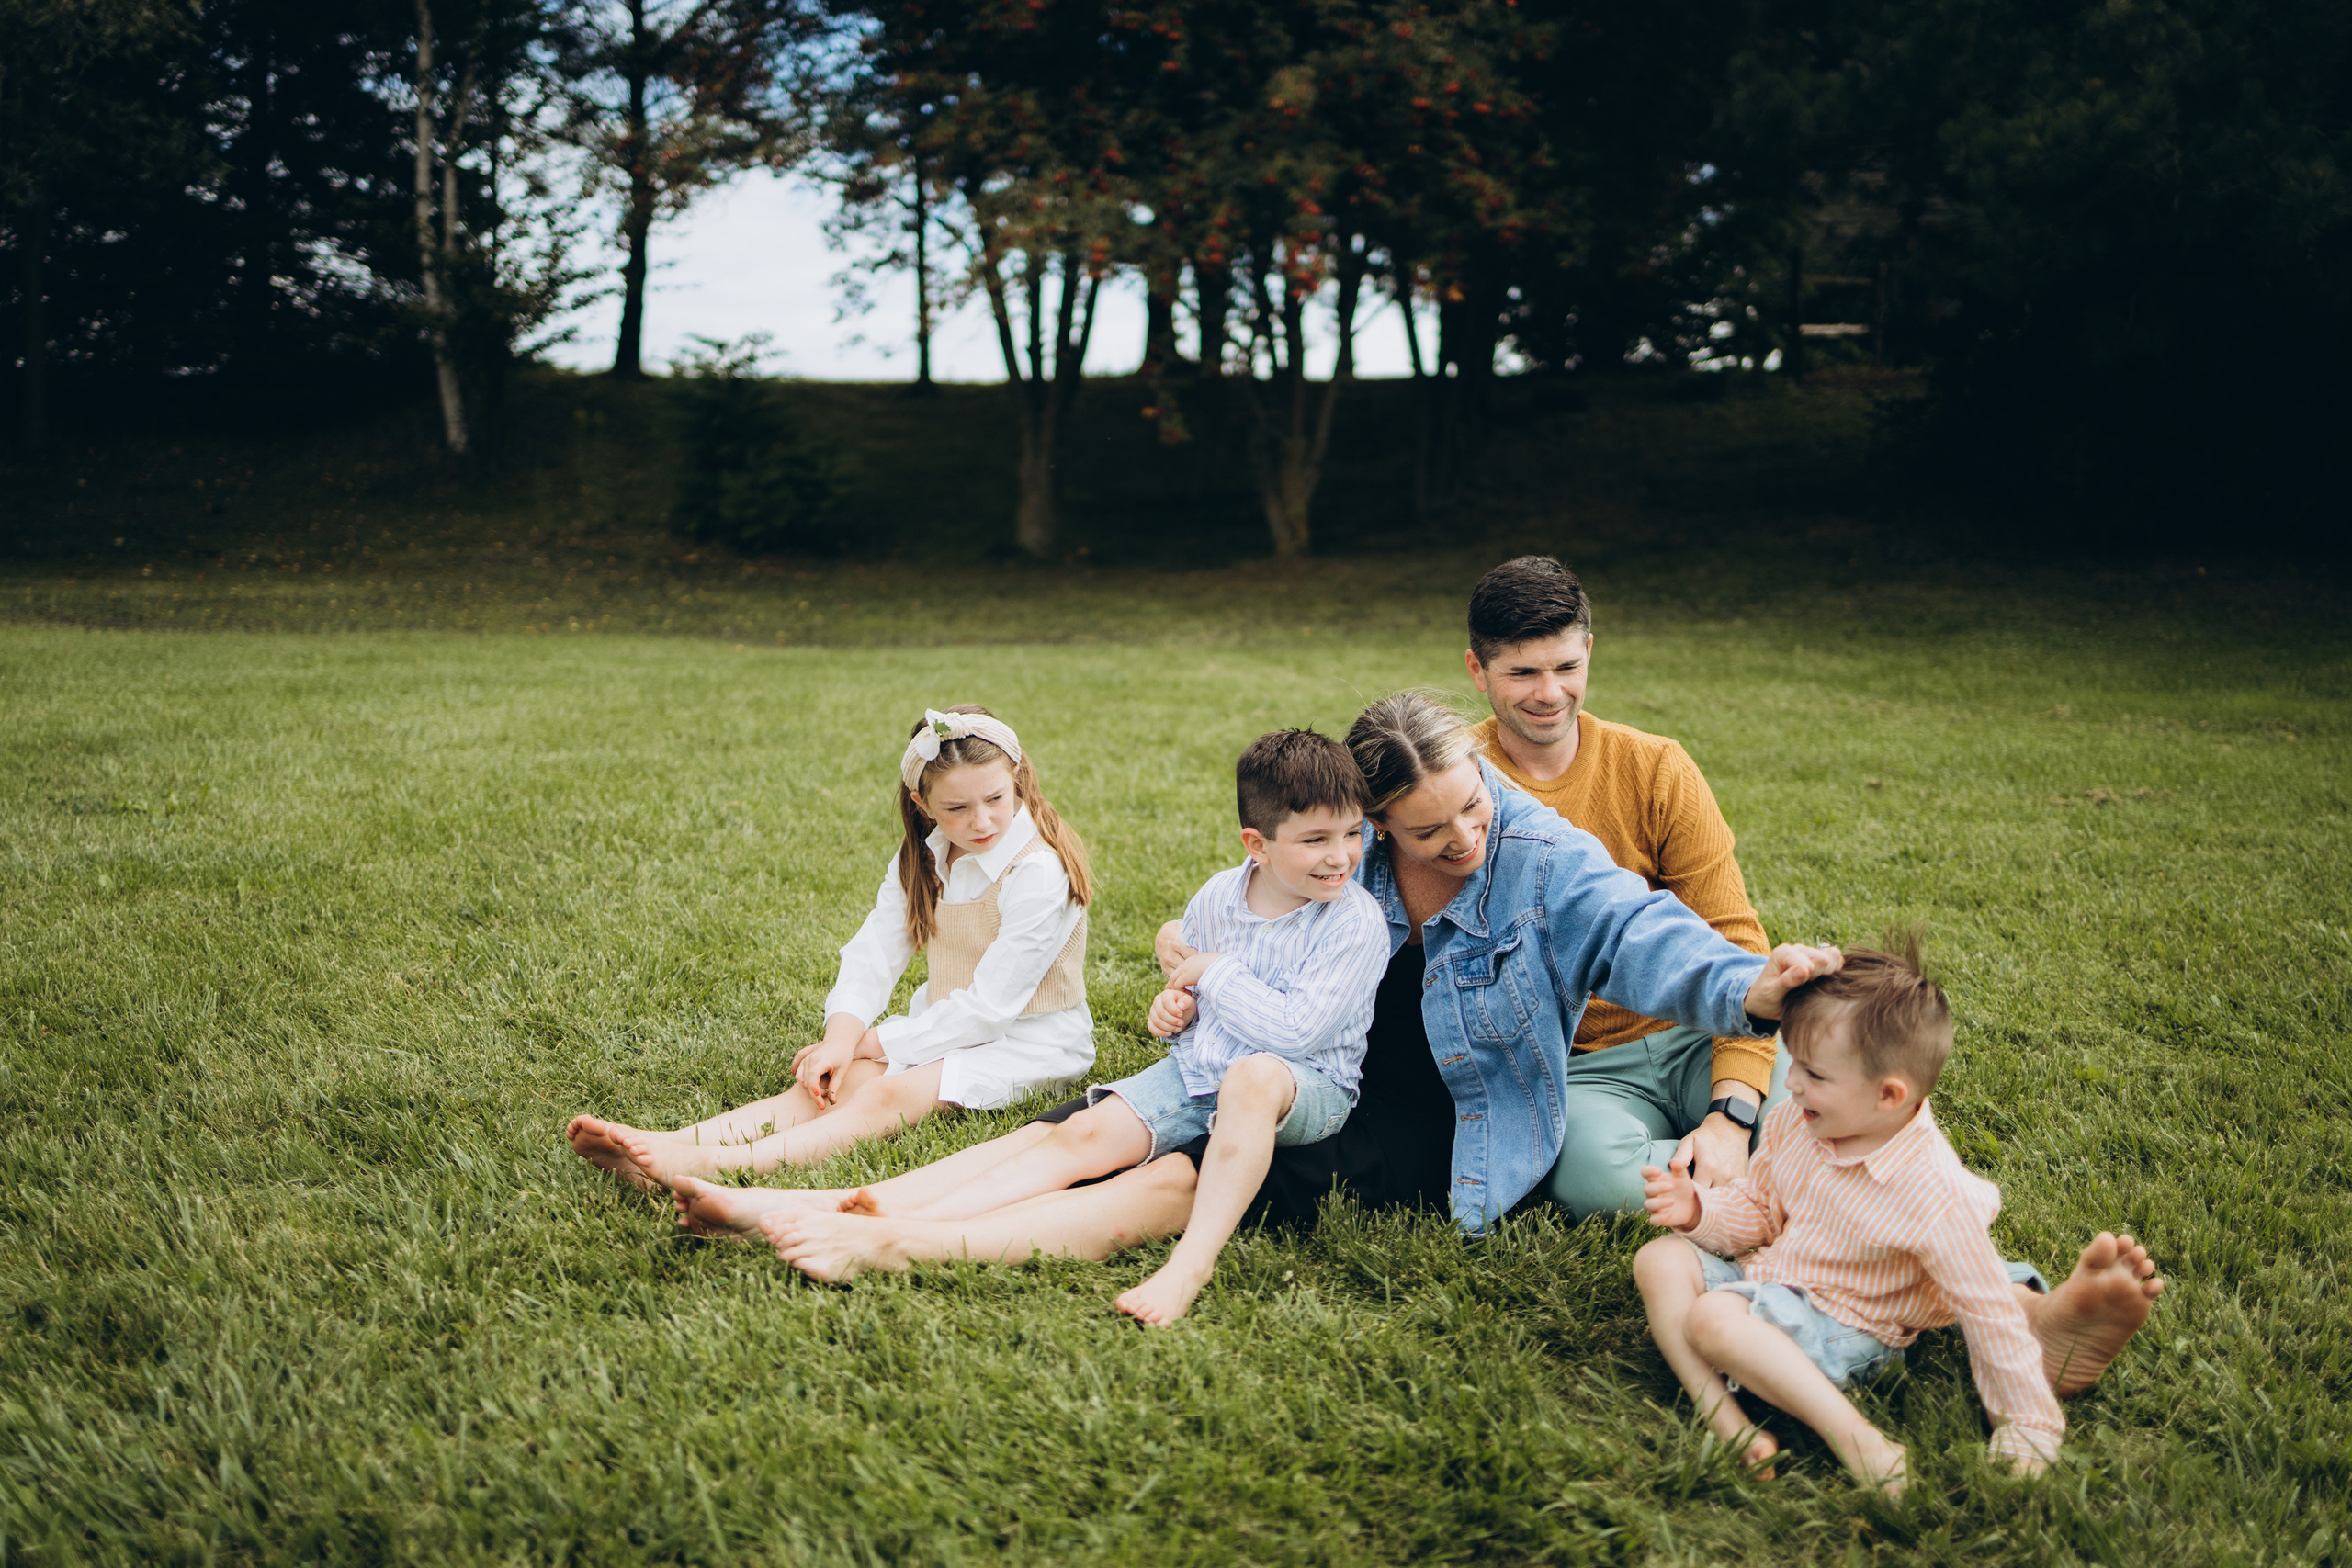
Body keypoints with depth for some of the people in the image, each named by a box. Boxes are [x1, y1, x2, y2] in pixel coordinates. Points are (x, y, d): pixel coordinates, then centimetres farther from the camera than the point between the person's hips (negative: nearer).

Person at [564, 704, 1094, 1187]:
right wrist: (841, 1036, -21)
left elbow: (990, 1005, -22)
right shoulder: (921, 858, 5)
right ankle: (671, 1144, -38)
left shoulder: (1039, 872, -21)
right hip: (946, 1023, 7)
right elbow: (874, 951, -2)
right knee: (831, 1084, -19)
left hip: (1028, 1042, -7)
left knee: (886, 1097, -30)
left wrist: (873, 1043, -16)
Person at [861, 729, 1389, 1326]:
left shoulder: (1357, 924, -15)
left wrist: (1216, 970, -14)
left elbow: (1295, 1031, -23)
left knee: (1254, 1076, -41)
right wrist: (1175, 1008, 0)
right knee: (1085, 1135, -14)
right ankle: (916, 1225, -24)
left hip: (1307, 1085, -5)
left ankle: (1191, 1262, -46)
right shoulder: (1215, 897, 3)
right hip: (1195, 1069, 5)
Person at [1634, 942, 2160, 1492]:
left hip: (1838, 1329, -7)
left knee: (1711, 1319, -31)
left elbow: (1992, 1319, -18)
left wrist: (2028, 1433, -12)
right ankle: (1723, 1419, -25)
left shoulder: (1936, 1198, -27)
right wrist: (1699, 1209, -12)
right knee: (1659, 1259, -13)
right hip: (1763, 1279, 8)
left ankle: (1857, 1439, -29)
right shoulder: (1794, 1123, -7)